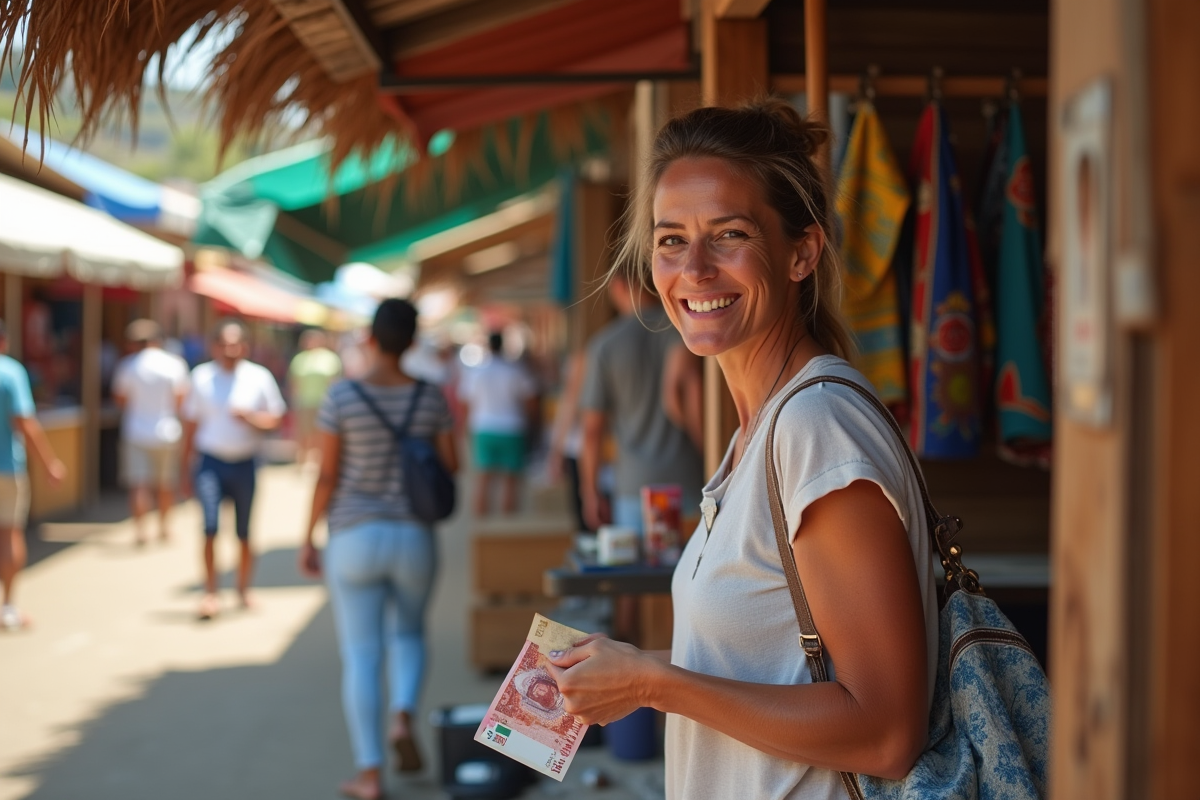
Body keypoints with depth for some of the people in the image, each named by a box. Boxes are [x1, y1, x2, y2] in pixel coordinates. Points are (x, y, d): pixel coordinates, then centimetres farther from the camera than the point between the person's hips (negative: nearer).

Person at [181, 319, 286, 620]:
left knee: (245, 533, 7)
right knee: (210, 528, -13)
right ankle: (210, 592, -7)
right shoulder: (201, 376, 2)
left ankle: (243, 589, 25)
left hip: (245, 463, 1)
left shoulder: (259, 377, 1)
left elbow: (275, 419, 6)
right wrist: (185, 467, 9)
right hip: (211, 461, -1)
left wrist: (249, 417, -14)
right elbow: (191, 425, 9)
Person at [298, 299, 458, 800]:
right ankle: (403, 716, -1)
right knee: (408, 634, 25)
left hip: (354, 540, -2)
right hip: (414, 539, 2)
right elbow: (451, 468, 4)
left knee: (361, 656, 4)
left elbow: (327, 476, -10)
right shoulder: (430, 399, -3)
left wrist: (308, 538, 0)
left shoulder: (342, 397, -11)